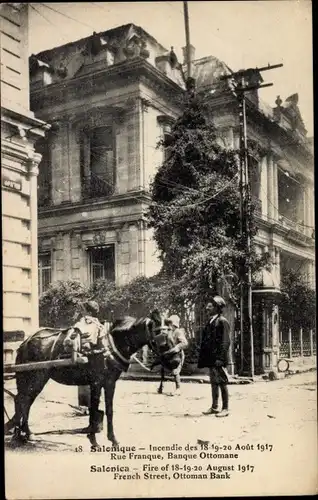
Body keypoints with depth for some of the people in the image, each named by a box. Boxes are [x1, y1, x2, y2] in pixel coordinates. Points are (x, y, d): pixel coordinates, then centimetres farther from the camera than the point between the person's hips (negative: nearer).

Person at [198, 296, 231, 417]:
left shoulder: (222, 321, -10)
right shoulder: (210, 322, 15)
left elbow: (225, 342, -16)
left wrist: (220, 358, -22)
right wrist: (203, 358, 13)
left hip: (218, 358, -8)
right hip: (211, 358, 8)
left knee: (221, 382, -2)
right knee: (214, 383, 14)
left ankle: (225, 408, 5)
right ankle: (214, 407, 22)